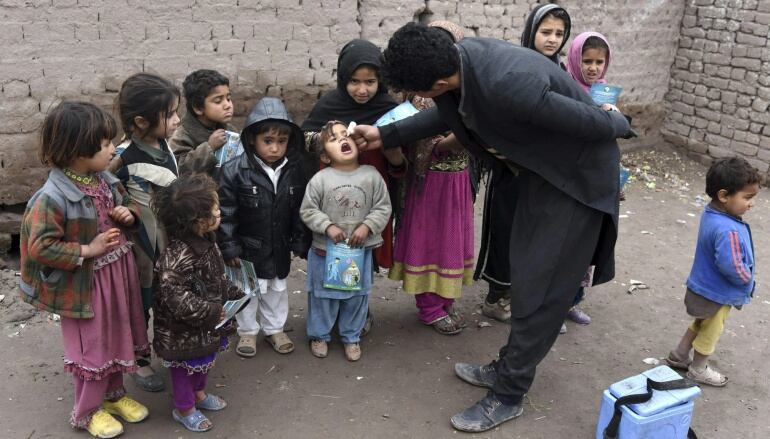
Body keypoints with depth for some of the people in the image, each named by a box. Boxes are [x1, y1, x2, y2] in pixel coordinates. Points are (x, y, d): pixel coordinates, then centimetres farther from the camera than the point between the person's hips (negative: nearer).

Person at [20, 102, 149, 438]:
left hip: (118, 274, 7)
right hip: (85, 283, -7)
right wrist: (87, 250, -22)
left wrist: (129, 214, -7)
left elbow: (127, 206, 16)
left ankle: (114, 394, 43)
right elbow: (41, 247, -25)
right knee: (92, 347, 7)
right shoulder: (52, 197, -25)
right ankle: (87, 412, 29)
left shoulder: (106, 180, -1)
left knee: (116, 337, 21)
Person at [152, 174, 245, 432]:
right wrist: (211, 313, -30)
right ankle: (184, 409, 36)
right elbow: (174, 297, -35)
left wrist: (234, 295, 3)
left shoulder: (207, 241, -3)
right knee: (185, 366, 14)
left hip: (207, 324, 8)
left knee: (205, 359, 26)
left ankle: (199, 393, 51)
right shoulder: (177, 256, -34)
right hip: (183, 330, -8)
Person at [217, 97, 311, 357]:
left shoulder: (294, 172, -8)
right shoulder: (234, 171, -20)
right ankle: (248, 331, 36)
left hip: (279, 248, 4)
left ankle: (274, 329, 41)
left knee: (277, 289, 21)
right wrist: (229, 247, -14)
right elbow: (226, 213, -15)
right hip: (247, 247, -3)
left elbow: (299, 211, 1)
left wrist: (300, 243, 2)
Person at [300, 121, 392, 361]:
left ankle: (351, 337, 34)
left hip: (361, 249, 1)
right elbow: (307, 210, -5)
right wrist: (328, 226, -17)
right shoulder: (320, 179, -11)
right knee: (323, 294, 13)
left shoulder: (371, 175, -7)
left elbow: (383, 207, -3)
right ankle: (319, 335, 34)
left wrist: (367, 227, -15)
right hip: (325, 250, -1)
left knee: (358, 295, 13)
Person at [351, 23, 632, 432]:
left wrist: (617, 124, -5)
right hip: (542, 166, 8)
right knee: (524, 274, 16)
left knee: (539, 287, 0)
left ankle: (508, 394, 15)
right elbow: (452, 110, 8)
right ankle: (510, 367, 33)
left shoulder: (509, 85, -40)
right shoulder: (461, 54, -13)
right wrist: (385, 135, 7)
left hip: (577, 173, -8)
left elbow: (586, 121, -27)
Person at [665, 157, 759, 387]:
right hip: (718, 294, -8)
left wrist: (745, 278, 6)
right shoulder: (728, 231, -38)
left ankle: (678, 355, 44)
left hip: (704, 287, 8)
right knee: (711, 332, 16)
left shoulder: (711, 212, -7)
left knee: (700, 324, 29)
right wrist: (748, 280, -17)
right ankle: (698, 370, 36)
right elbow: (732, 267, -38)